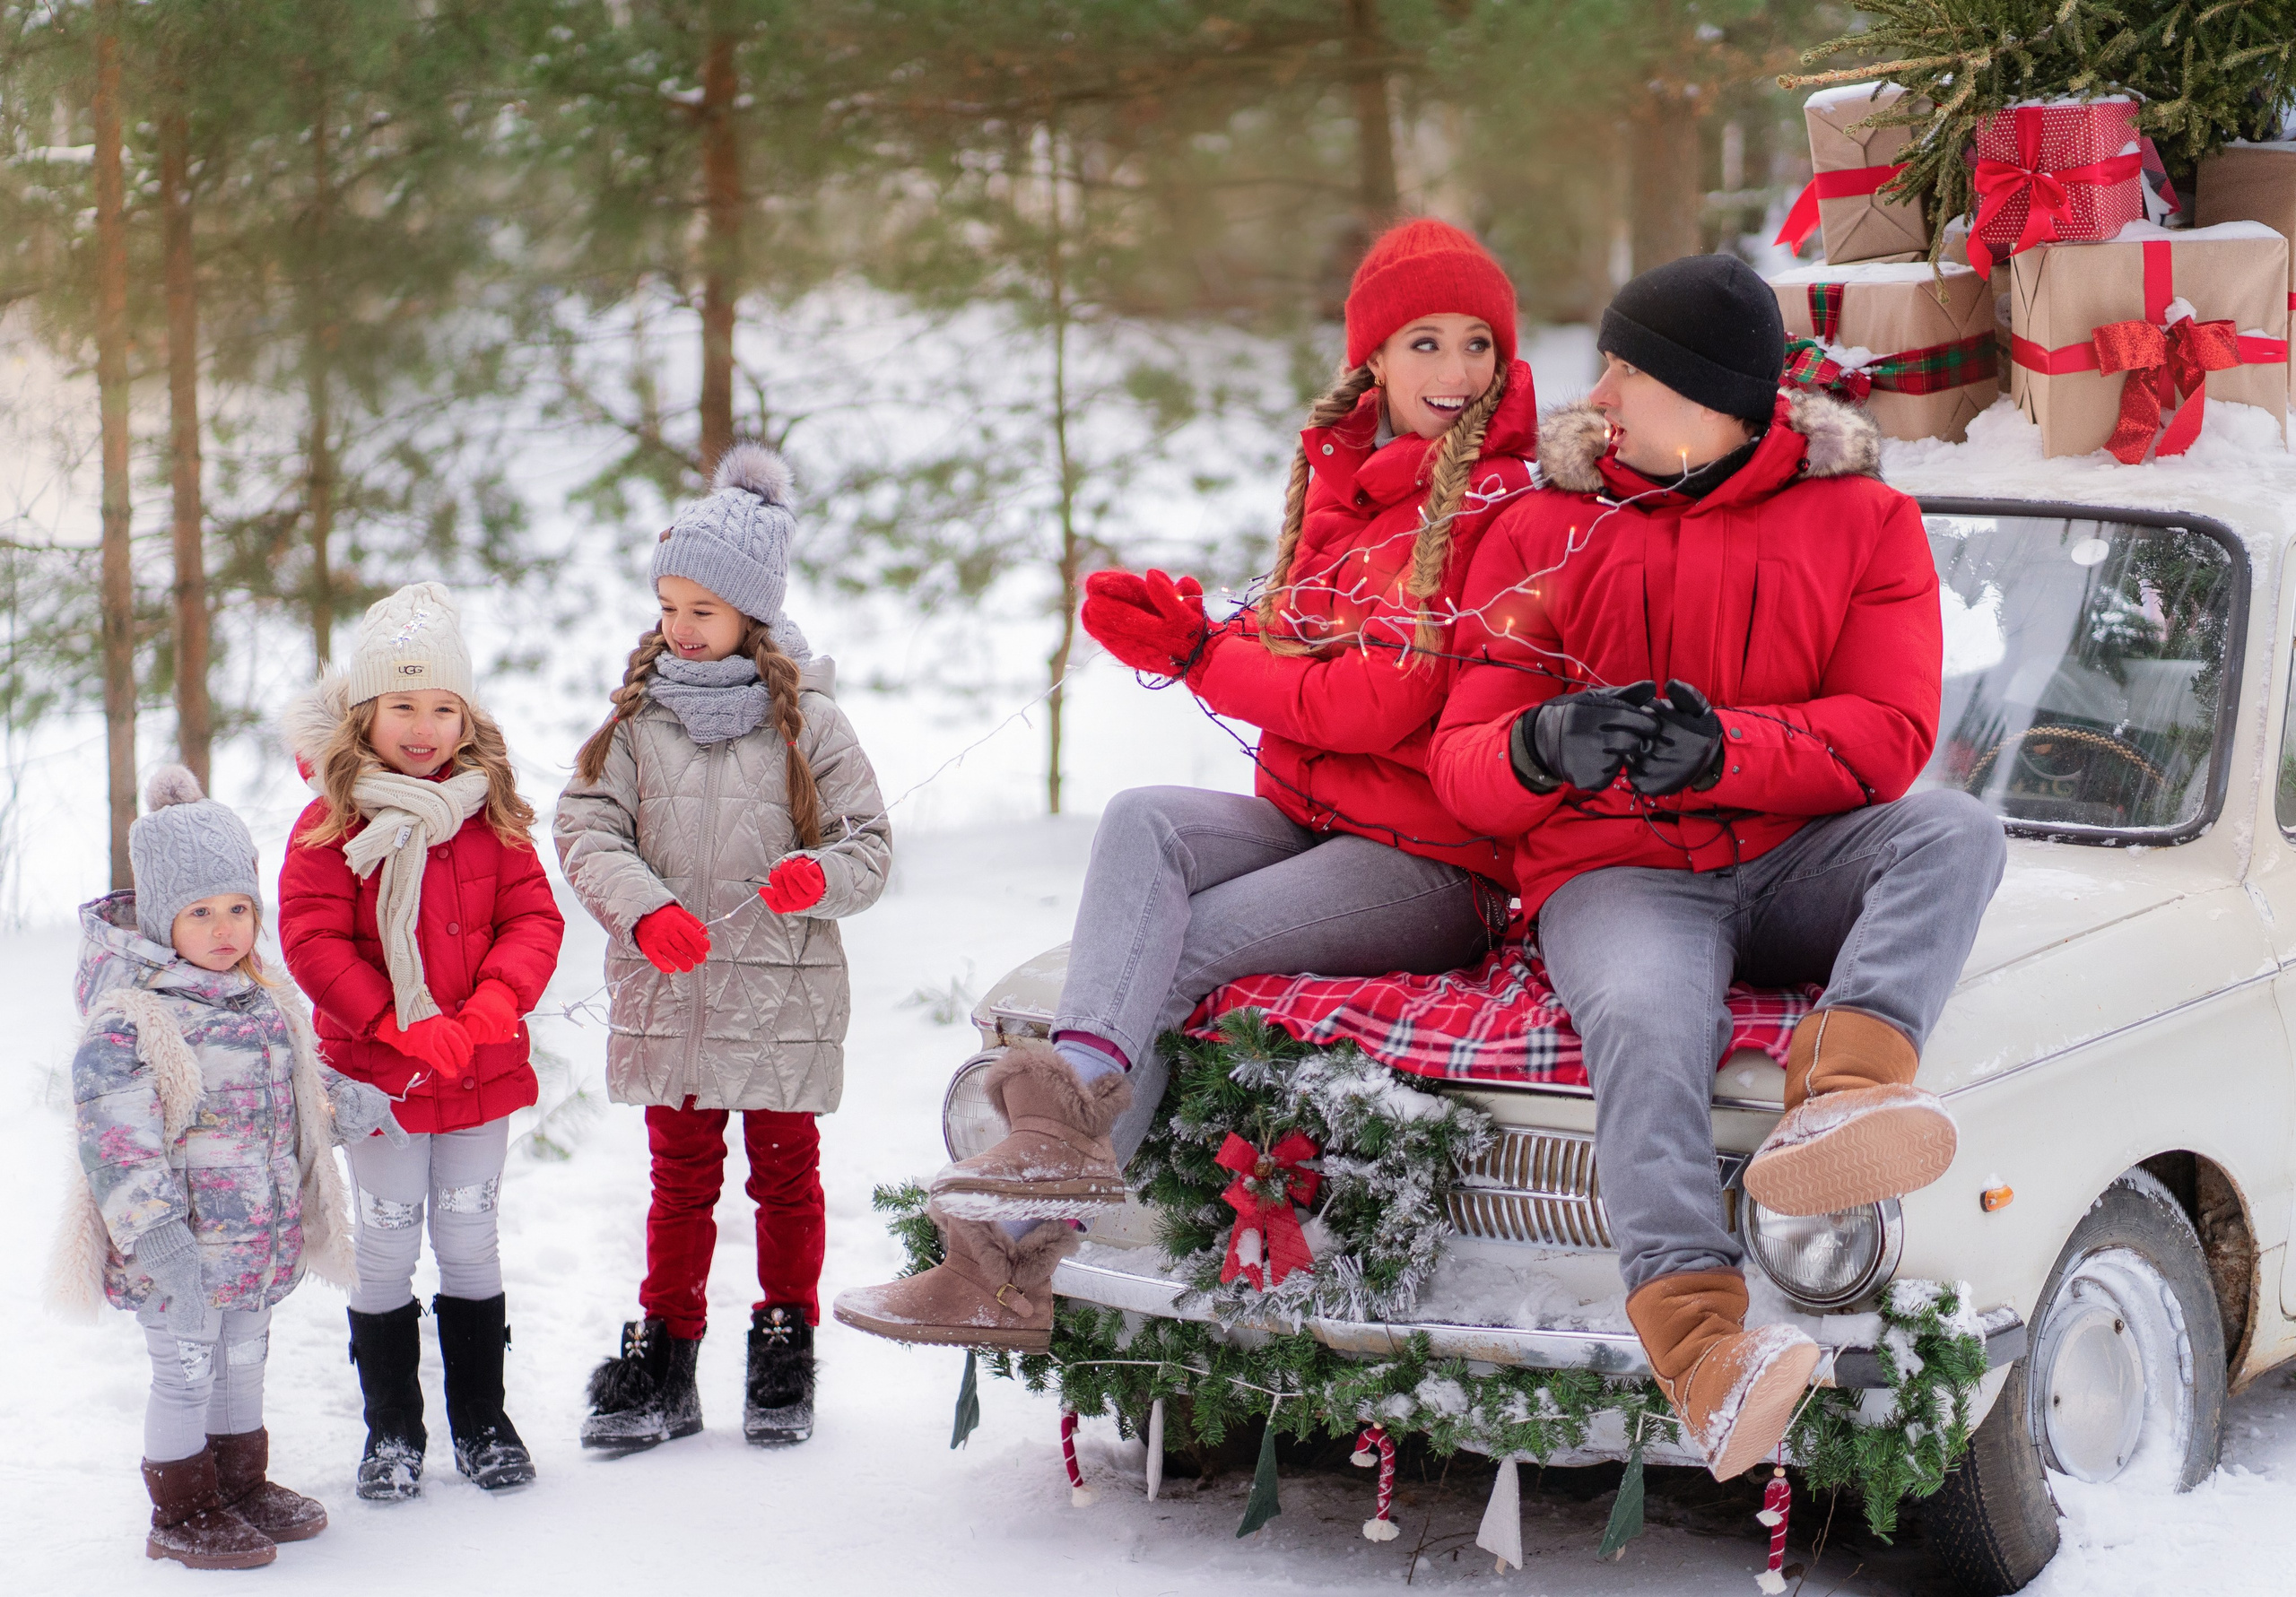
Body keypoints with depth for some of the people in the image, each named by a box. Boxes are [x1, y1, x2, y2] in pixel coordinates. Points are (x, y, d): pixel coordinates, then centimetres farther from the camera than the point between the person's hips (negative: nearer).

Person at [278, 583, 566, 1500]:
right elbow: (311, 939, -13)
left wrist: (493, 1005, -18)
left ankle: (482, 1419, 24)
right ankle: (391, 1430, 18)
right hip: (379, 1073, -2)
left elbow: (533, 918, 1)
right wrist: (406, 1028, -21)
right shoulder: (333, 823, -8)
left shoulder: (491, 815, 2)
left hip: (483, 1071, 2)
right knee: (386, 1250, 6)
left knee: (470, 1243, 12)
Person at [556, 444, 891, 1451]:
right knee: (680, 1180, 10)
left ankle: (786, 1350, 23)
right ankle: (663, 1362, 17)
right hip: (665, 993, 2)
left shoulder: (805, 719, -3)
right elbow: (586, 827, -3)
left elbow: (868, 839, 0)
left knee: (786, 1178, 10)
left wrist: (820, 876, -22)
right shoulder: (636, 718, 3)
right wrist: (645, 910, -20)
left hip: (784, 995, -2)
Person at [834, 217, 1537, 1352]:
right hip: (1305, 819, 6)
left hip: (1427, 865, -6)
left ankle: (1022, 1256, -29)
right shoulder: (1341, 484, 16)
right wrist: (1182, 629, -4)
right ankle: (1071, 1095, -43)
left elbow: (1381, 703, -17)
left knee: (1162, 954, -21)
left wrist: (1199, 657, -7)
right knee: (1142, 820, -23)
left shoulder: (1493, 512, -9)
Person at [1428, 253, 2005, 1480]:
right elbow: (1459, 767, 5)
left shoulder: (1861, 519, 9)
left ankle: (1837, 1097, -51)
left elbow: (1889, 736, -4)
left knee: (1956, 830, -29)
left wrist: (1721, 747, -22)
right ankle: (1701, 1353, -51)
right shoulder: (1540, 529, 12)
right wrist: (1540, 747, -22)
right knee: (1646, 1022, -35)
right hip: (1618, 879, -1)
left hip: (1795, 868, 1)